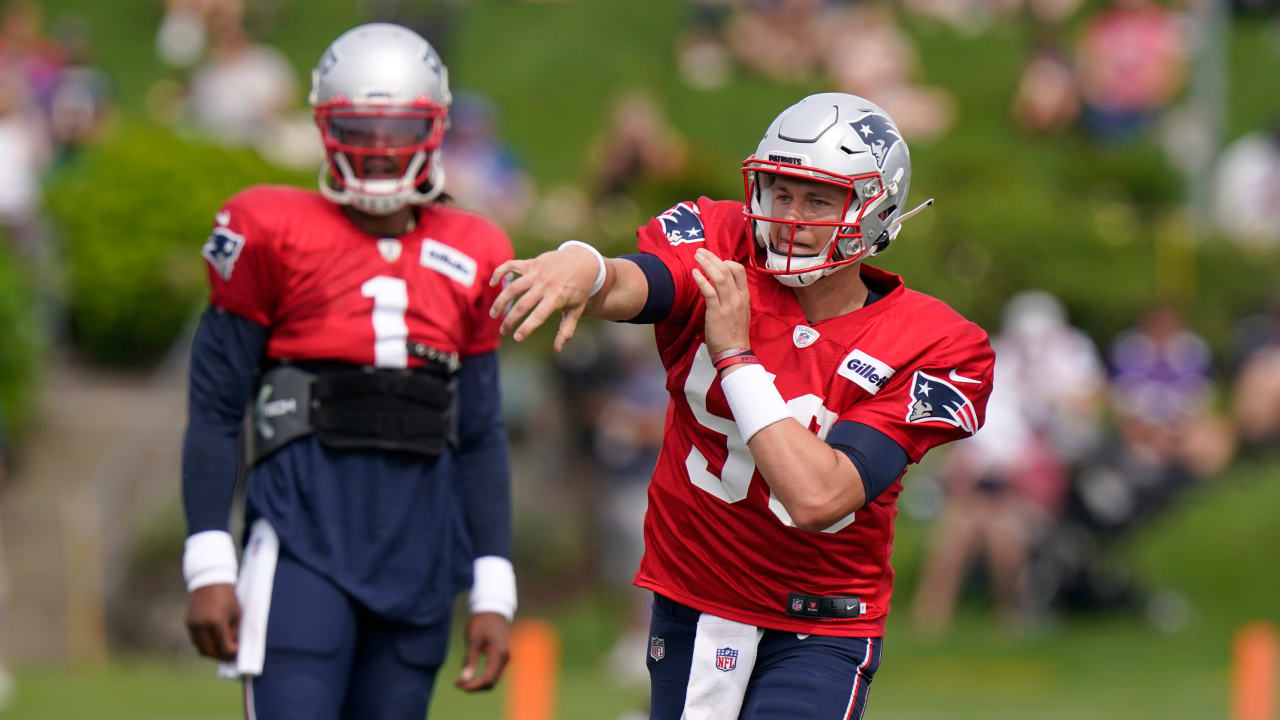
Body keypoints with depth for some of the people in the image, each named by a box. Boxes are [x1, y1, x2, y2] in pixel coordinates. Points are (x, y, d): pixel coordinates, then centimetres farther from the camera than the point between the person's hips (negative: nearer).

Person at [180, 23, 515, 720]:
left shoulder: (470, 257, 13)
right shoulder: (273, 236, 0)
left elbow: (480, 438, 16)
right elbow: (215, 409, 0)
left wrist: (493, 596, 10)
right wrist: (208, 567, -8)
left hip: (420, 551, 4)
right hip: (304, 539, -4)